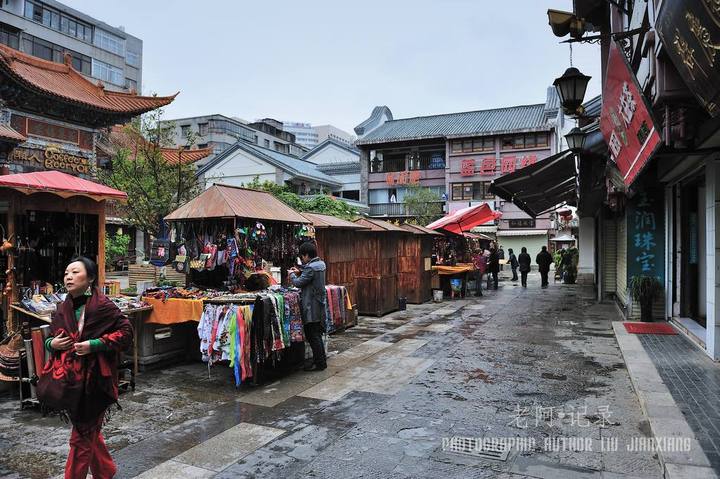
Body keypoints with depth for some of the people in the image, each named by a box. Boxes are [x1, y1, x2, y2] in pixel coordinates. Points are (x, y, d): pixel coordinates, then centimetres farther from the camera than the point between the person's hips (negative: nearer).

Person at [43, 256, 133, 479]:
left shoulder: (102, 306, -15)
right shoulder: (63, 309, 5)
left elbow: (126, 331, -14)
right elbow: (50, 337, 18)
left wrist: (94, 345, -20)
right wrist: (52, 344, -4)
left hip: (93, 380, -7)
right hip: (69, 378, 7)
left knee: (81, 437, 3)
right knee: (89, 431, 21)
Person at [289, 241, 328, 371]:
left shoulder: (310, 267, -20)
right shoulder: (321, 263, 9)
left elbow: (298, 283, -19)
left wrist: (292, 275, -1)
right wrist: (300, 272, 13)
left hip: (312, 306, -10)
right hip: (320, 303, 10)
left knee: (313, 336, -1)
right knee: (317, 335, 18)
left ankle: (319, 363, 6)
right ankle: (321, 360, 26)